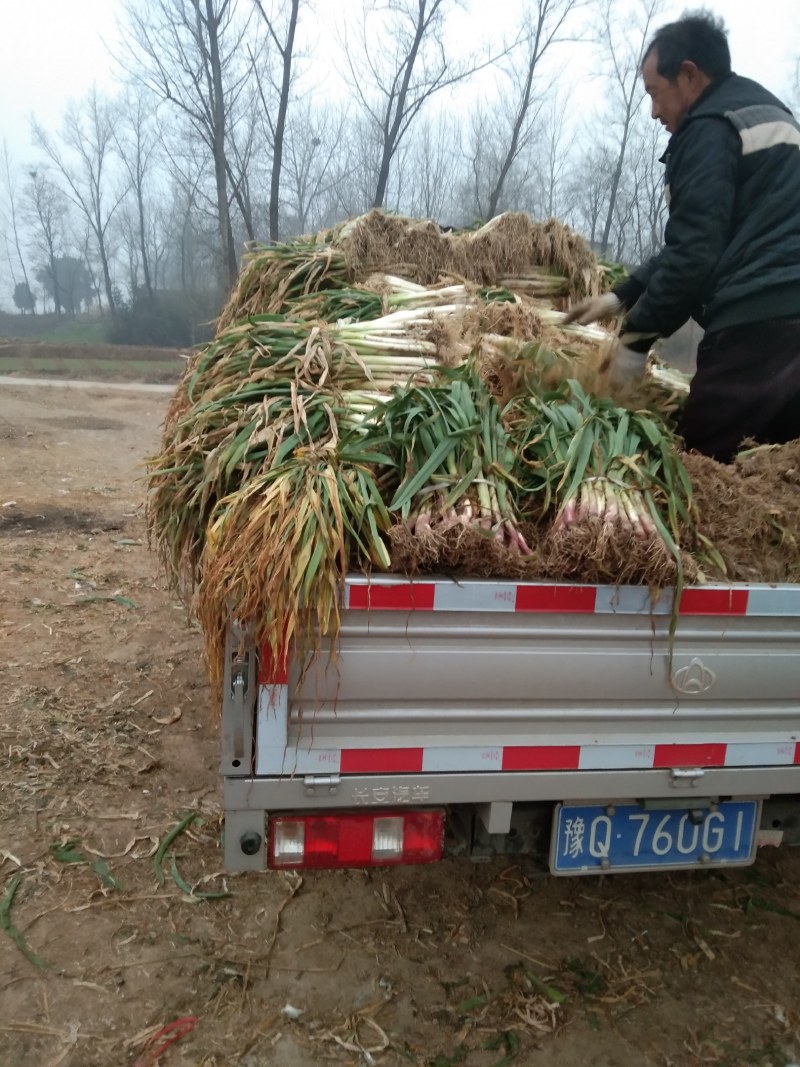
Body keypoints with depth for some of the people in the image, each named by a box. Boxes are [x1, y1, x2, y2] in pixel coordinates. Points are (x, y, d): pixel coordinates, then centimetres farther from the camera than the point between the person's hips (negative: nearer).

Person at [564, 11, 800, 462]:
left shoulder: (712, 127, -4)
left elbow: (694, 251, -14)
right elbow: (698, 240, 29)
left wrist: (635, 338, -5)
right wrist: (624, 296, 25)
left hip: (758, 325, -9)